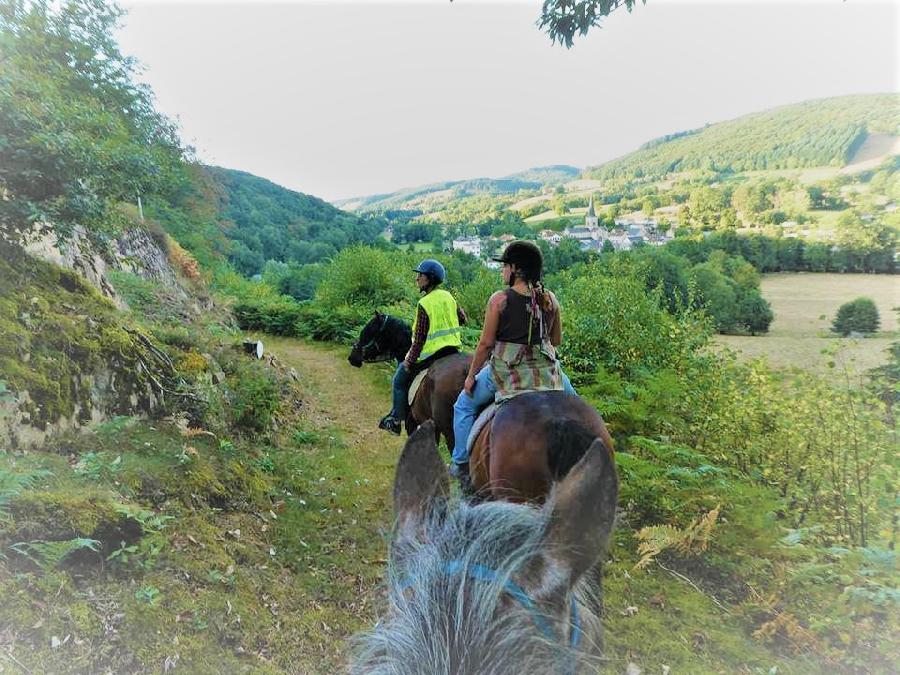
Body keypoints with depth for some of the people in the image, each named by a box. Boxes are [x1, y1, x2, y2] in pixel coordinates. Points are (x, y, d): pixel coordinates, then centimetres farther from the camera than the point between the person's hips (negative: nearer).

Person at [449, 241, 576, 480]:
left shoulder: (499, 299, -12)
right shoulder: (550, 299, 0)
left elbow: (486, 343, -10)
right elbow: (557, 340, 8)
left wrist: (471, 376, 1)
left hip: (506, 369, -3)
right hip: (546, 370, 4)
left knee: (464, 406, 19)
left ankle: (461, 464, 23)